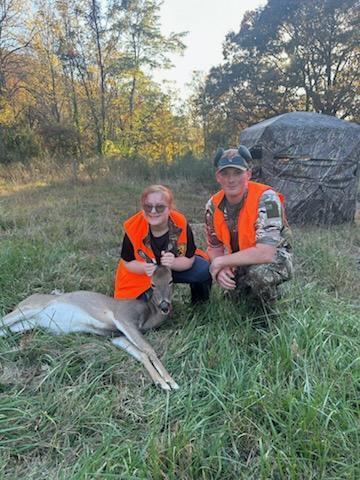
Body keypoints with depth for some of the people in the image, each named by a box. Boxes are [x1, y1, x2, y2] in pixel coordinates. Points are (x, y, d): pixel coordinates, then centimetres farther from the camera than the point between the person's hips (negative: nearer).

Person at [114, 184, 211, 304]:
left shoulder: (181, 224, -25)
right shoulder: (133, 227, -25)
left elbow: (189, 259, -15)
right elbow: (128, 263, -13)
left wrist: (172, 263, -37)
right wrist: (145, 267, -34)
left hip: (176, 266, 0)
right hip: (142, 275, 0)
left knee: (204, 270, -25)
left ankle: (199, 302, 8)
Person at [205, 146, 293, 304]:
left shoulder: (266, 198, -28)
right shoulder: (213, 205, -9)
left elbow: (265, 253, -36)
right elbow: (214, 247, 0)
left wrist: (221, 262, -27)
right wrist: (221, 268, -23)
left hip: (275, 256, -6)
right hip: (240, 260, 6)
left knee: (259, 272, -35)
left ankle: (268, 307, -1)